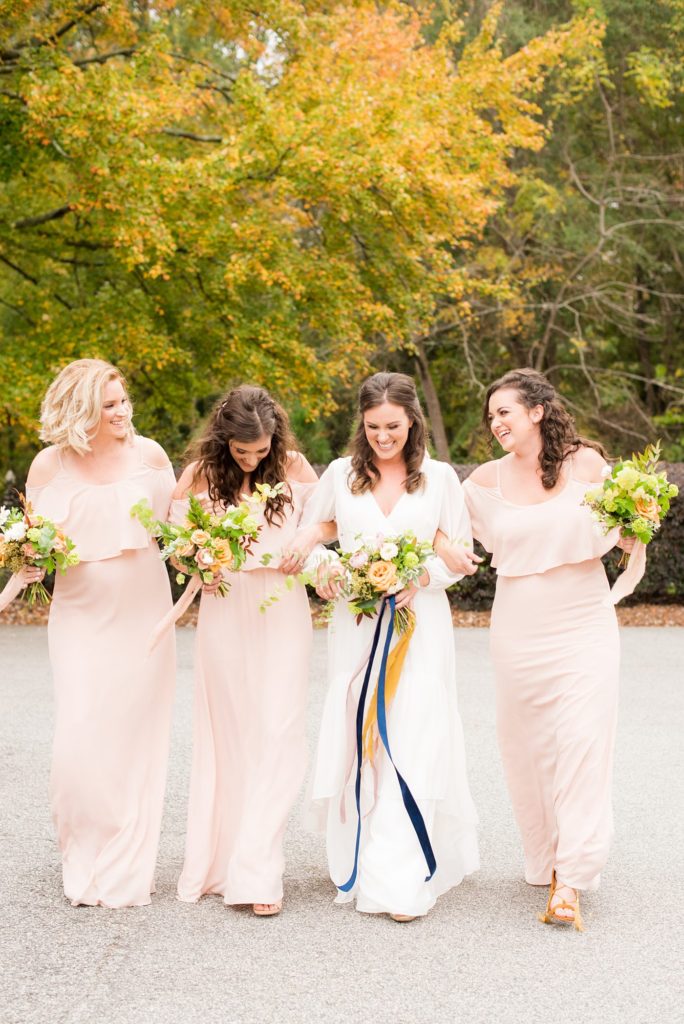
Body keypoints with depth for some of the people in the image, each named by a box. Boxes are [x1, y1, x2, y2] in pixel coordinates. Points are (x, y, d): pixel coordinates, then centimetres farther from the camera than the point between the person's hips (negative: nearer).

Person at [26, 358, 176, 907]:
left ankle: (129, 870, 16)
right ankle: (87, 865, 13)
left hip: (143, 615, 1)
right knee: (82, 738, -7)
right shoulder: (50, 466, -4)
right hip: (82, 616, -1)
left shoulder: (148, 454, -1)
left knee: (137, 739, 4)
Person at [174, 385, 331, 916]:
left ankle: (257, 869, -4)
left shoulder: (293, 467, 0)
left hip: (282, 613, 0)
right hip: (225, 611, 0)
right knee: (227, 736, 5)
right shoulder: (201, 474, 0)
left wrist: (309, 537, -11)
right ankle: (220, 861, 17)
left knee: (276, 736, -6)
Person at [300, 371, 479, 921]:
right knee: (357, 743, 2)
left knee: (412, 745, -8)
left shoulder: (440, 477, 3)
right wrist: (323, 566, -7)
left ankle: (401, 882, -8)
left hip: (419, 623, -2)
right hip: (356, 625, 2)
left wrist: (423, 576, -13)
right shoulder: (341, 474, 6)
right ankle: (361, 864, 16)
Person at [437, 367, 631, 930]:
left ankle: (570, 880, -9)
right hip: (519, 631, 3)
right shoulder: (488, 478, 2)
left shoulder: (586, 462, -3)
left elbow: (612, 533, 6)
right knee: (527, 747, 8)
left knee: (581, 745, -10)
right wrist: (442, 545, -2)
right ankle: (545, 858, 24)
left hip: (584, 628, -2)